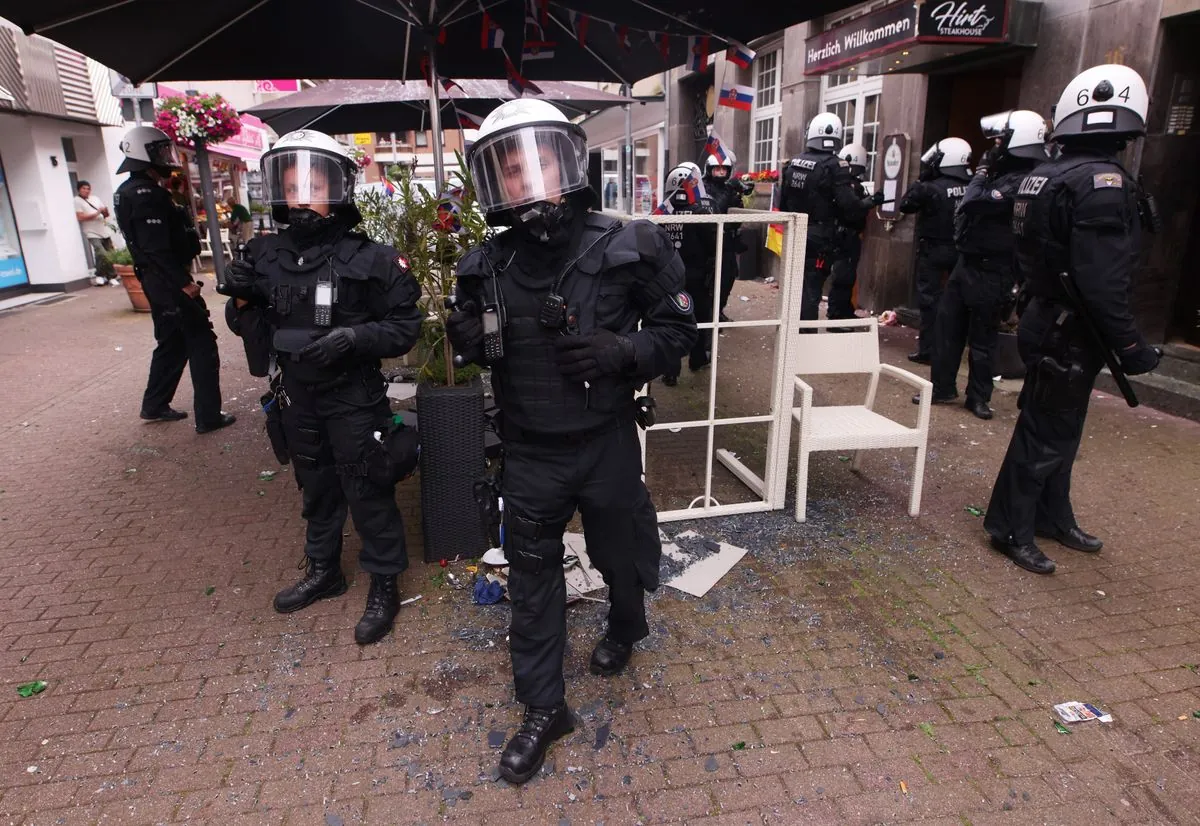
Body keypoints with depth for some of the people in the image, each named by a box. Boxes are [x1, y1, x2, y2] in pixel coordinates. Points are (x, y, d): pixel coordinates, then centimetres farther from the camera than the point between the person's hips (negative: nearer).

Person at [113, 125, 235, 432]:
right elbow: (156, 248, -25)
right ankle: (209, 416, -2)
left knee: (172, 342, 20)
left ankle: (154, 405, 29)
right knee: (201, 344, -5)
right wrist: (183, 281, -23)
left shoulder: (128, 191, 15)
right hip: (169, 281, -10)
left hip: (156, 279, 10)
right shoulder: (147, 193, -18)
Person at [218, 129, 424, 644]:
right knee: (316, 489, 21)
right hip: (298, 397, 5)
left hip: (354, 399, -5)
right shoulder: (266, 255, 0)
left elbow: (405, 325, -13)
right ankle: (323, 571, 41)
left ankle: (384, 585, 23)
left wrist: (354, 337, -27)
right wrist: (242, 301, -9)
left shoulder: (370, 258, -14)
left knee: (368, 493, 5)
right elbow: (252, 319, 13)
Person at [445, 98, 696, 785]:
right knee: (533, 580, 10)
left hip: (606, 444, -1)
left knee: (619, 556, 21)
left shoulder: (625, 250, -14)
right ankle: (544, 708, 31)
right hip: (530, 453, 2)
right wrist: (468, 338, -13)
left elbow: (678, 329, -6)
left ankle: (628, 623, 57)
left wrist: (624, 352, -23)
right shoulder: (489, 266, -6)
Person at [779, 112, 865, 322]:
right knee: (810, 292, -1)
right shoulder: (833, 165, -14)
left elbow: (783, 202, 12)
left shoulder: (793, 163, 6)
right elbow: (849, 205, -19)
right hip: (818, 241, -6)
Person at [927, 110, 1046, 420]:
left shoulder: (1019, 183, -19)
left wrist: (982, 172, -13)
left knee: (981, 339, 2)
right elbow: (968, 211, 16)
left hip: (989, 274, -9)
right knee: (947, 326, 11)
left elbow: (973, 205, -29)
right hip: (969, 265, 10)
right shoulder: (1005, 175, 13)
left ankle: (978, 397, 15)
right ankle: (943, 388, 20)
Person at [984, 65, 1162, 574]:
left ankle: (1052, 518, 34)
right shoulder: (1104, 180, -21)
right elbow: (1102, 282, -26)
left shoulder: (1045, 176, 7)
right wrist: (1131, 347, -18)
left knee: (1056, 429, 19)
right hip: (1070, 336, -9)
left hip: (1047, 321, 9)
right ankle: (1011, 529, 14)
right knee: (1046, 435, 1)